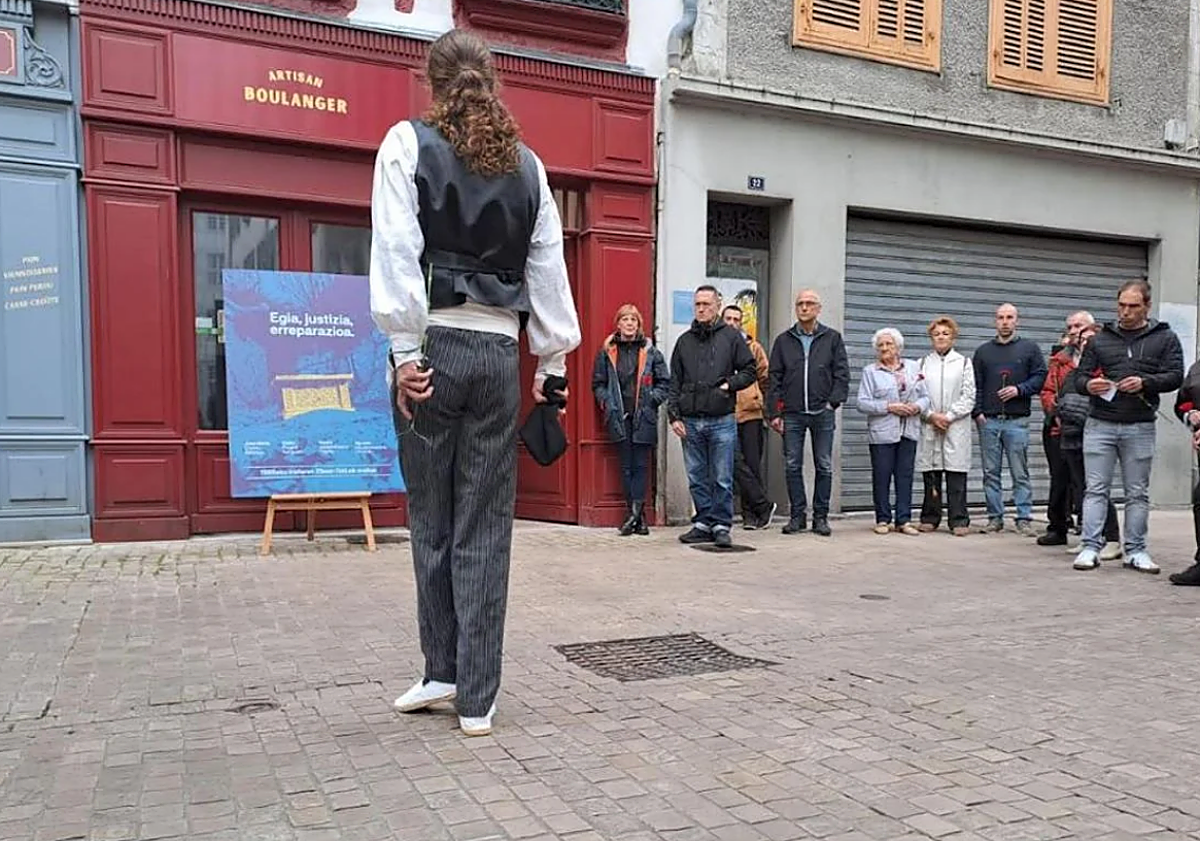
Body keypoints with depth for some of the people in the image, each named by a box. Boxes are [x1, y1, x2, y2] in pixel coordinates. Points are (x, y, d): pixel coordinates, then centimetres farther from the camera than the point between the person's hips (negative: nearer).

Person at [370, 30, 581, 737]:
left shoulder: (409, 143, 4)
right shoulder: (527, 163, 11)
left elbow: (398, 251, -6)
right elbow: (548, 268, 10)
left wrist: (406, 351, -8)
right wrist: (553, 362, 14)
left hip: (435, 345, -2)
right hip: (499, 353, 2)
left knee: (433, 520, 10)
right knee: (486, 529, 5)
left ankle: (444, 672, 17)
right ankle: (477, 698, 10)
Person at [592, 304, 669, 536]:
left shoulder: (650, 352, 5)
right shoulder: (607, 352, 7)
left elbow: (664, 382, 8)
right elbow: (598, 383, 12)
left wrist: (652, 400, -5)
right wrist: (606, 402, -2)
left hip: (644, 417, -1)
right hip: (619, 417, 1)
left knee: (641, 466, -2)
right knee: (626, 467, 4)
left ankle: (635, 511, -4)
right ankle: (638, 516, 9)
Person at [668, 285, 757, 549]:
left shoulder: (731, 337, 4)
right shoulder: (684, 341, 13)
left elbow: (750, 370, 7)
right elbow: (674, 383, 12)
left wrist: (730, 384, -9)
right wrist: (674, 415, 3)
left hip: (722, 421, -3)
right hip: (690, 421, 3)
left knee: (722, 479, 0)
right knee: (697, 478, 8)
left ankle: (721, 525, 7)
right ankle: (704, 523, 16)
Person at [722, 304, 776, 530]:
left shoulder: (752, 347, 9)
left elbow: (765, 378, 12)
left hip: (751, 412, 1)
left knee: (752, 464, 3)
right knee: (736, 462, -8)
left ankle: (751, 512, 12)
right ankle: (763, 505, 2)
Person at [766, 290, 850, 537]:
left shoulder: (832, 338, 7)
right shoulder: (783, 340, 9)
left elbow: (842, 373, 5)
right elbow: (774, 379, 6)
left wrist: (833, 402, -8)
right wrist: (774, 412, -1)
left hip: (822, 414, -1)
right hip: (792, 414, 1)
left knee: (824, 467, 3)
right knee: (792, 466, 2)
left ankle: (820, 516, 11)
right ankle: (798, 515, 11)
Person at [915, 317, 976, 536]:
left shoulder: (964, 362, 9)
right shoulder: (923, 363, 12)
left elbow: (969, 397, 3)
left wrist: (949, 416, -8)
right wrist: (932, 416, -8)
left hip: (956, 426, -1)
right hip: (929, 426, 2)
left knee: (956, 475, -4)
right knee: (930, 474, 3)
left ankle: (959, 520, 0)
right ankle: (930, 518, 11)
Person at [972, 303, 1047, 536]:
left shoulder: (1029, 349, 9)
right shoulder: (983, 351, 14)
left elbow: (1040, 377, 3)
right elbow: (974, 384, 10)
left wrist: (1019, 389, -11)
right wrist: (977, 412, -1)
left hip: (1017, 421, -2)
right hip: (988, 421, 2)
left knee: (1020, 473, -1)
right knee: (991, 472, 4)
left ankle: (1024, 519, 3)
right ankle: (995, 518, 11)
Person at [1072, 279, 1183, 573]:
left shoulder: (1165, 338, 7)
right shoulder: (1100, 339, 10)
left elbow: (1175, 376, -2)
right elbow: (1079, 377, 9)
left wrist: (1145, 382, -19)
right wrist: (1088, 385, -14)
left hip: (1140, 427, 0)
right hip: (1100, 425, 0)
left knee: (1138, 493, 7)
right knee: (1096, 489, -1)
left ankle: (1136, 551, 14)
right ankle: (1091, 547, 2)